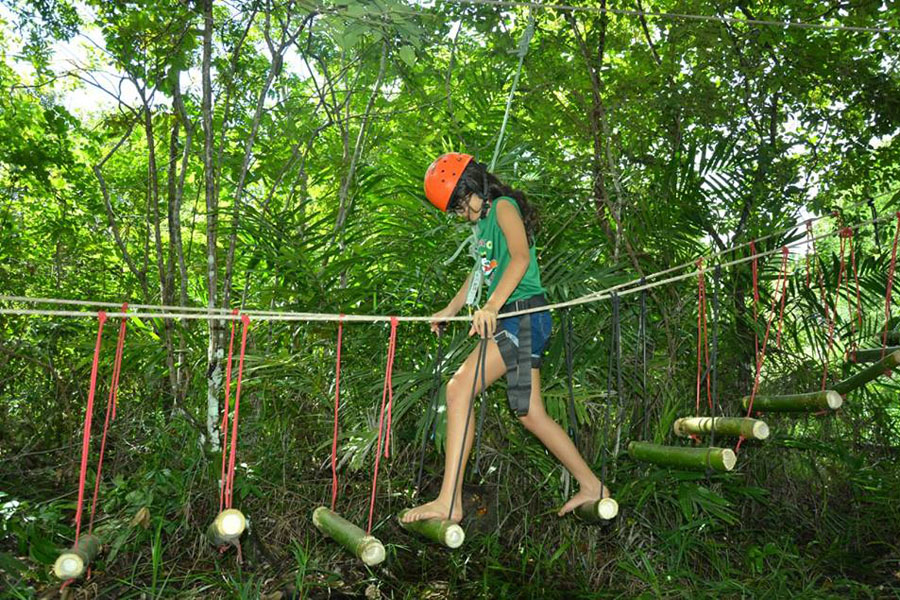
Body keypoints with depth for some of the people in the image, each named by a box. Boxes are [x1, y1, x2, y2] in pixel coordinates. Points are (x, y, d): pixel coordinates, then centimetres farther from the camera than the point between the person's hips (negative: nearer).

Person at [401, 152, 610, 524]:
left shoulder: (503, 207, -6)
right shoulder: (484, 222, 22)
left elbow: (521, 258, -23)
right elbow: (481, 271, 34)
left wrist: (492, 305, -34)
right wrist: (451, 309, 36)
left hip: (525, 316, -10)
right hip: (513, 321, 10)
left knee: (459, 389, -19)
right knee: (531, 415, 11)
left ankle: (449, 503, -19)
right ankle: (591, 487, 23)